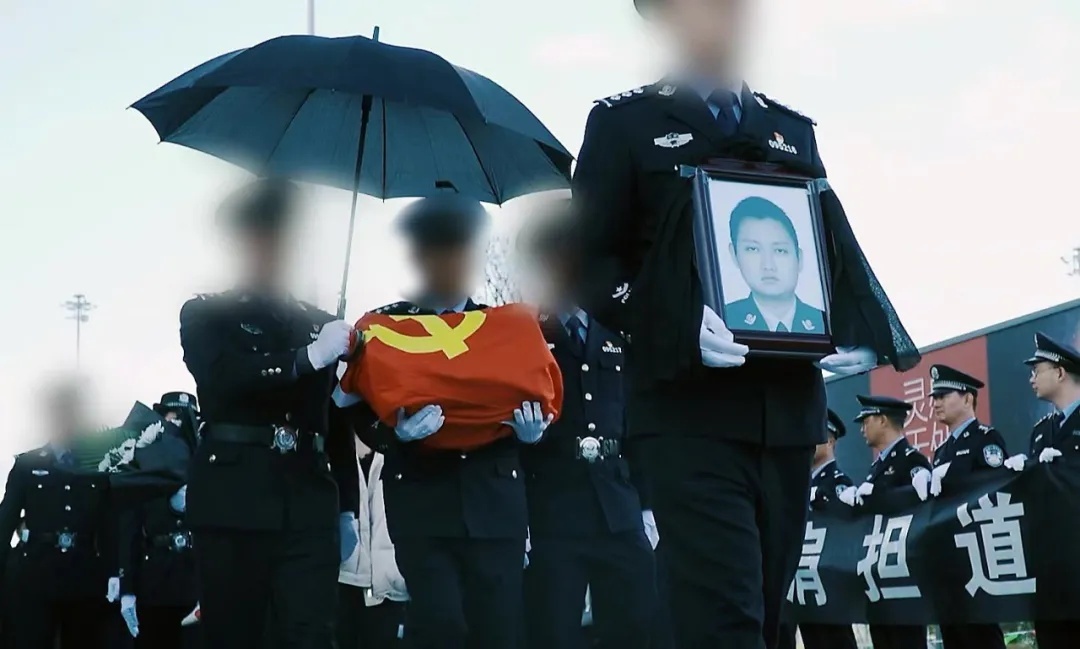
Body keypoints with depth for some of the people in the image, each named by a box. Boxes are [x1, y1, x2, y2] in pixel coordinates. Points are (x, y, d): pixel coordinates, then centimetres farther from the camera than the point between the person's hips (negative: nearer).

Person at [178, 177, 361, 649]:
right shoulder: (205, 314, 8)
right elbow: (221, 377, -12)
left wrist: (347, 508, 12)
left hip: (309, 507, 2)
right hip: (232, 504, -2)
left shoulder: (320, 324, 16)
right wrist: (308, 358, -18)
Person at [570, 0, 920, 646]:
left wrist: (858, 337, -1)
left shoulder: (793, 129, 22)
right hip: (690, 405, -5)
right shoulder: (625, 121, 8)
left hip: (790, 407, 5)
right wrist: (677, 326, -18)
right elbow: (590, 260, 0)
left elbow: (837, 252, 21)